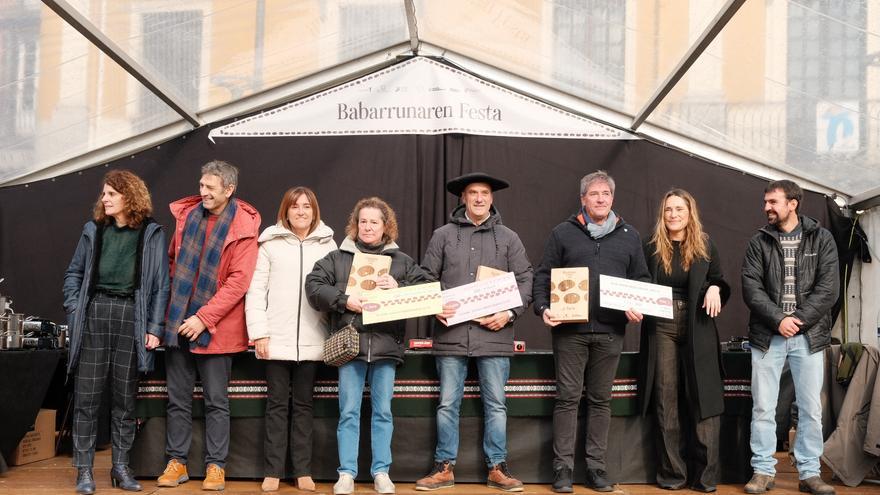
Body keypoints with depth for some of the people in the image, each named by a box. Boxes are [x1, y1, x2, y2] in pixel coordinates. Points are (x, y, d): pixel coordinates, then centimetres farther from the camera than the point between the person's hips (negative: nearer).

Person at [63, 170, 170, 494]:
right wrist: (74, 311, 1)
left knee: (125, 397, 5)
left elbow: (160, 284, 2)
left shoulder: (151, 233, 4)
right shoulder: (93, 230, 12)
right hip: (94, 314, 2)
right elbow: (74, 273, 15)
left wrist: (155, 327, -4)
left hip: (131, 316, -2)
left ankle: (120, 467, 14)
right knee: (87, 396, 0)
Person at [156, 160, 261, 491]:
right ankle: (176, 461, 22)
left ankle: (216, 466, 15)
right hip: (178, 322, 5)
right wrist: (171, 306, 8)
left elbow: (238, 281, -14)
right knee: (178, 398, 11)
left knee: (216, 401, 5)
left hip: (215, 327, -4)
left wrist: (203, 318, -18)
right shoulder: (187, 214, 6)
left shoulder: (243, 227, -9)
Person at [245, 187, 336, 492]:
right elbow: (256, 291, 0)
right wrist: (259, 333, -6)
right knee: (277, 404, 6)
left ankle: (303, 470, 15)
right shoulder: (270, 243, 2)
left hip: (311, 340, 1)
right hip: (277, 338, -1)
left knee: (303, 404, 9)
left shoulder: (327, 244, 7)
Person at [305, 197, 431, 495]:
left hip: (386, 344, 1)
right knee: (349, 411, 4)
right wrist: (344, 300, -12)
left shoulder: (401, 261, 10)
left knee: (383, 410, 7)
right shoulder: (338, 258, 7)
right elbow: (313, 285, 0)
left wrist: (399, 288, -11)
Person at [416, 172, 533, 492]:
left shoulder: (508, 238, 8)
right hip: (451, 332, 0)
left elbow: (525, 280, 5)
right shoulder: (443, 235, 7)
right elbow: (426, 277, 7)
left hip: (494, 334, 0)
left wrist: (510, 313, -8)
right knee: (448, 404, 6)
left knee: (496, 404, 6)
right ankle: (444, 468, 17)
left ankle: (497, 469, 18)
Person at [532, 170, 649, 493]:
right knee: (567, 397, 1)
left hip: (610, 331, 2)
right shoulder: (563, 233, 6)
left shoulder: (629, 236, 13)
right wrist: (543, 307, -10)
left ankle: (596, 466, 17)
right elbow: (543, 276, 4)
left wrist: (638, 308, -4)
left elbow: (642, 279, 14)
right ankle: (563, 466, 9)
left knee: (601, 399, 9)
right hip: (570, 329, -2)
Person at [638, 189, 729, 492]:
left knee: (703, 399, -3)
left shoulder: (705, 246, 7)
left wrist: (714, 289, -10)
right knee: (666, 400, 1)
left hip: (697, 330, 0)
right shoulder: (652, 248, 7)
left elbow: (719, 283, 11)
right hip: (661, 328, 0)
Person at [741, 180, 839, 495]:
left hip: (809, 336, 0)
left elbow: (829, 288, -5)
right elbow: (751, 287, -3)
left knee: (811, 409, 5)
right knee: (762, 408, 2)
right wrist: (778, 319, -14)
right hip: (767, 336, 0)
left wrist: (799, 320, -13)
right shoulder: (759, 242, 5)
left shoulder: (822, 239, 4)